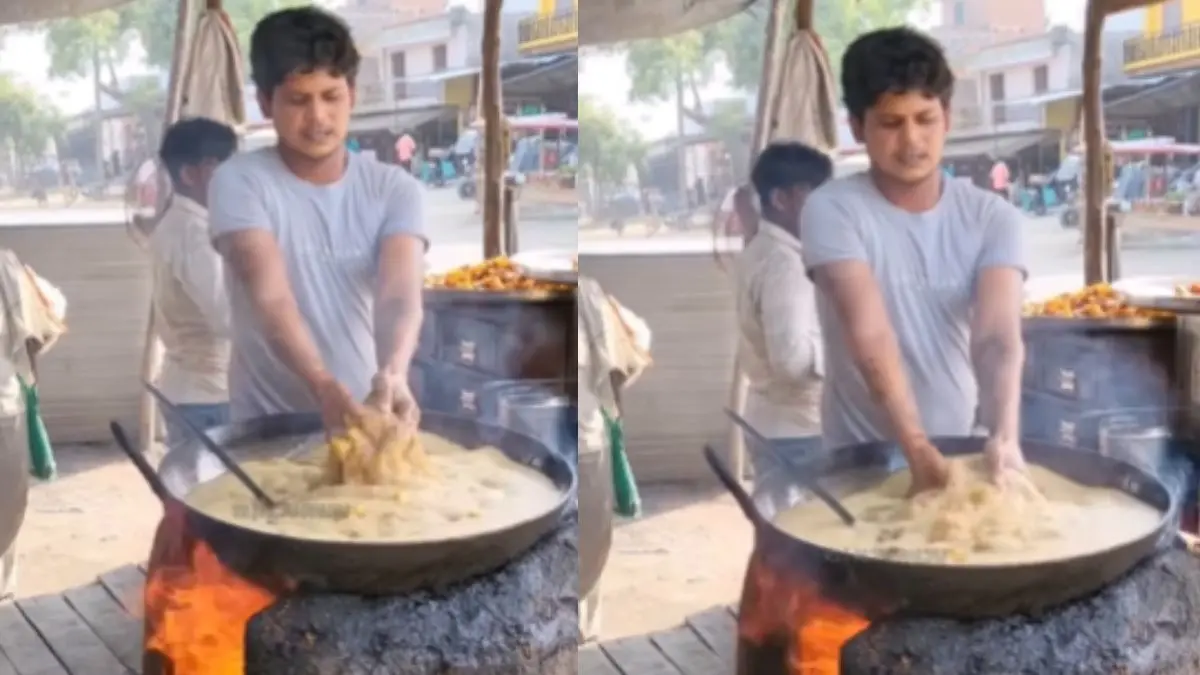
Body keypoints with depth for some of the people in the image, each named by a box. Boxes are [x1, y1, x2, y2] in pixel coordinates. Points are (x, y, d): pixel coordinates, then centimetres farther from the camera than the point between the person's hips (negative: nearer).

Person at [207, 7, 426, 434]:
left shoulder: (395, 189, -1)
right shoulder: (239, 182, -7)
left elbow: (399, 295, -16)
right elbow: (269, 295, -21)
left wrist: (392, 373, -36)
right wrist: (323, 386, -37)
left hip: (366, 415, 2)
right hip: (267, 426, -2)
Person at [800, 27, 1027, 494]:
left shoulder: (992, 217, -4)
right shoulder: (832, 210, -12)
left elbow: (999, 337, -18)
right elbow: (870, 335, -24)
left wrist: (1004, 436, -35)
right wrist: (917, 449, -35)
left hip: (965, 452, 2)